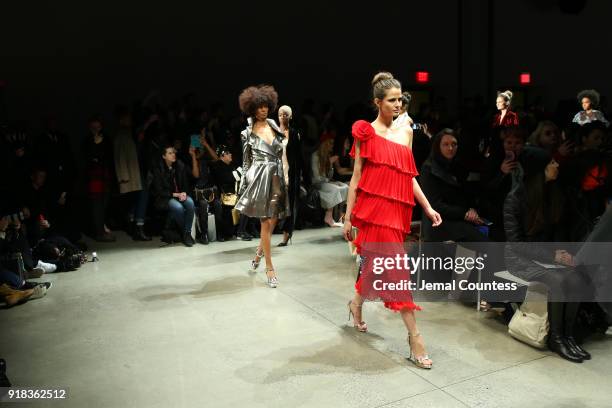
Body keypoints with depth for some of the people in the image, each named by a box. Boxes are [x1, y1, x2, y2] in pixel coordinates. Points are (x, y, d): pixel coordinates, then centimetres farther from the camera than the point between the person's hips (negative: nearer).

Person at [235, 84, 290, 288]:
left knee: (272, 221, 9)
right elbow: (246, 161, 3)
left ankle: (258, 254, 34)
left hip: (276, 177, 4)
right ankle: (270, 267, 5)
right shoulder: (248, 133, 0)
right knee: (266, 223, -4)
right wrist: (245, 184, 0)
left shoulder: (274, 126, 10)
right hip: (260, 177, -4)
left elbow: (281, 154, 14)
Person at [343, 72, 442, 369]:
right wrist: (348, 217, -3)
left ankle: (356, 304, 40)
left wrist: (428, 207, 9)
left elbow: (409, 175, 16)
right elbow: (356, 177, -2)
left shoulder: (406, 131, 14)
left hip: (397, 208, 6)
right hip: (374, 207, -6)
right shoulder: (366, 131, -1)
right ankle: (414, 339, -2)